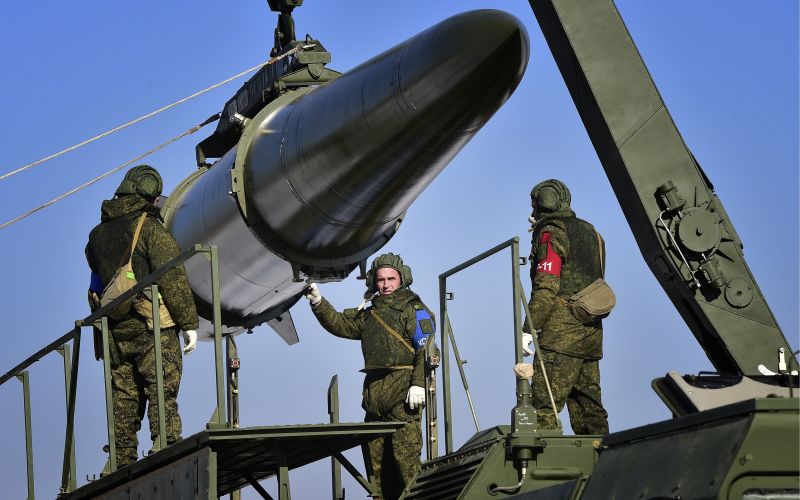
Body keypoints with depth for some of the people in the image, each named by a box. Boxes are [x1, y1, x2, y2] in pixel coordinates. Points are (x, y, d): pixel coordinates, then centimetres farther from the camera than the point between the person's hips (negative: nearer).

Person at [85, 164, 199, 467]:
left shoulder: (98, 234, 14)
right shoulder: (149, 227, -8)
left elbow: (97, 284, 17)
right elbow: (172, 279, -13)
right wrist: (189, 322, -9)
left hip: (116, 332, 6)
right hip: (152, 329, -6)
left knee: (124, 403, 10)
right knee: (162, 397, -5)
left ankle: (122, 468, 10)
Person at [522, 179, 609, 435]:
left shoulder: (551, 233, -5)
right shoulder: (590, 232, 20)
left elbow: (547, 287, -13)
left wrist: (529, 327, -13)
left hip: (561, 332, -8)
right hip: (591, 331, 8)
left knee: (544, 405, -11)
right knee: (588, 405, 9)